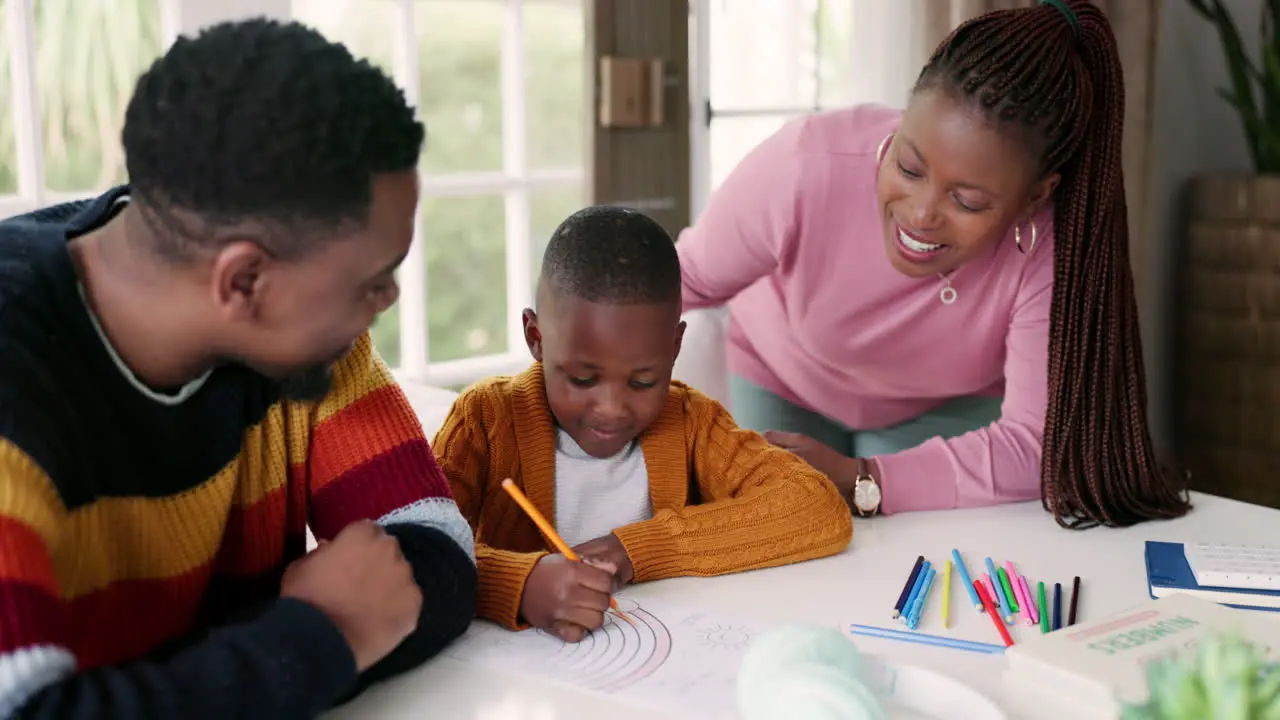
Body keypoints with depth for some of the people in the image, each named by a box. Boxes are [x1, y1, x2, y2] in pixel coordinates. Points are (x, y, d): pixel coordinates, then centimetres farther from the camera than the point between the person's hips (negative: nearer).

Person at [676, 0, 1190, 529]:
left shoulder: (1054, 245, -36)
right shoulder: (802, 167, -38)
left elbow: (1033, 443, -33)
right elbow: (690, 277, -18)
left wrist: (857, 482, -42)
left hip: (948, 410, 0)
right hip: (778, 382, 0)